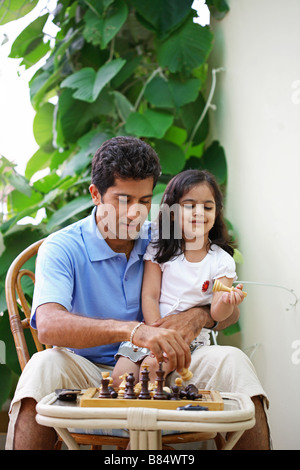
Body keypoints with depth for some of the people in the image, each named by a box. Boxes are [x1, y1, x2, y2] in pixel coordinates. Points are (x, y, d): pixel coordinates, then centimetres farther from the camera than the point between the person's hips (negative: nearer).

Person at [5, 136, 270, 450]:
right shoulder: (62, 248, -8)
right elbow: (49, 325, -28)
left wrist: (199, 315, -19)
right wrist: (133, 330, -44)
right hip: (89, 374, -3)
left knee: (231, 361, -20)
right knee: (45, 365, -34)